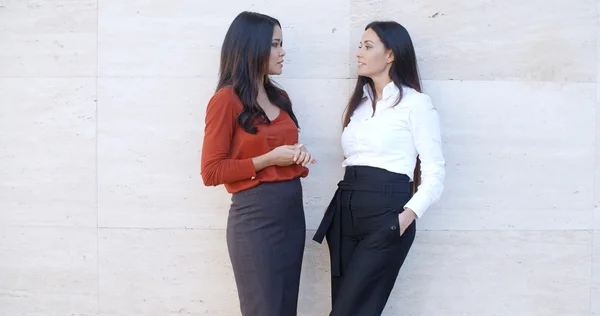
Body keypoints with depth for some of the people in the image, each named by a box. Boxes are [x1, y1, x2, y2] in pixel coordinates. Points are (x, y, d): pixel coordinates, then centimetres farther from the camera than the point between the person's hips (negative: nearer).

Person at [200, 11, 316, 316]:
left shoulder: (280, 98, 11)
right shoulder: (226, 100, -11)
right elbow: (211, 172, -12)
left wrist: (299, 153, 2)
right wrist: (268, 160, -16)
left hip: (293, 211, 7)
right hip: (255, 216, -7)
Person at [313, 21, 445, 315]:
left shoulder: (416, 103, -2)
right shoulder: (359, 103, 19)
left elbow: (434, 172, -6)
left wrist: (408, 215, -18)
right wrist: (339, 204, 5)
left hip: (385, 212, -7)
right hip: (346, 211, 7)